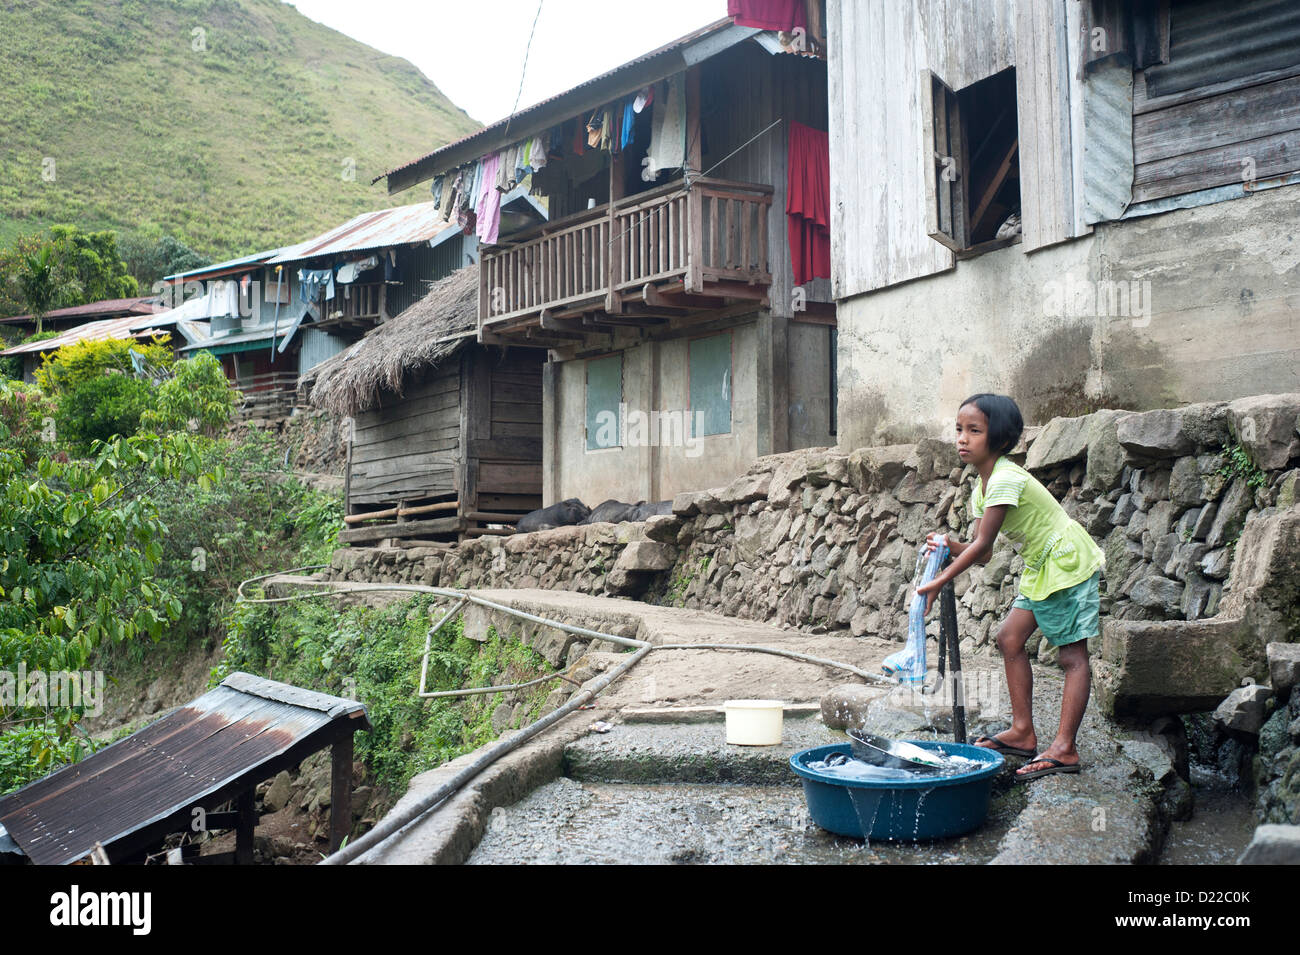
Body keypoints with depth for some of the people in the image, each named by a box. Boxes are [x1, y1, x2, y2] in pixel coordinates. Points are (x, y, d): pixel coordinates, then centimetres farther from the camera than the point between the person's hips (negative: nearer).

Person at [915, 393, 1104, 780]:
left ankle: (1065, 748, -9)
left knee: (1072, 654, -8)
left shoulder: (1005, 479, -23)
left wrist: (939, 582, -24)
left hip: (1068, 562, -10)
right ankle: (1023, 732, 13)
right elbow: (984, 553, 2)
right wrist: (951, 546, -17)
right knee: (1010, 638, 7)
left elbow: (982, 545, -26)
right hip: (1040, 567, 10)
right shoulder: (981, 487, 6)